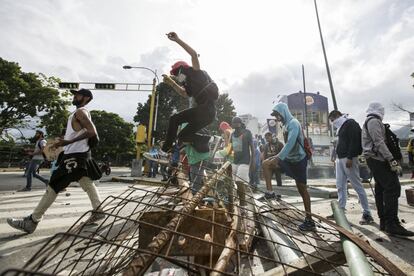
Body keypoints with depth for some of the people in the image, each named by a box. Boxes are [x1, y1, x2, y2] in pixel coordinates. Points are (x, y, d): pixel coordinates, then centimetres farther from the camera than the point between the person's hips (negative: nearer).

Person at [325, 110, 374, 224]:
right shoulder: (341, 127, 21)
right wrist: (338, 158, 16)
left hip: (349, 159, -9)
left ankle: (367, 213, 8)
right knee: (340, 186, 9)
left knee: (357, 186, -2)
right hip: (340, 159, 9)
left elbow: (355, 141, -17)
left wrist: (350, 158, -23)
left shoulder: (351, 124, -7)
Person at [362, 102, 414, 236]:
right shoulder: (374, 121, -8)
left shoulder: (369, 122, 23)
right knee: (393, 188, -12)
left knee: (381, 189, 9)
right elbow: (379, 143, -18)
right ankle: (392, 224, -11)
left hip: (373, 159, 10)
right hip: (378, 159, -10)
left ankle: (384, 221, 14)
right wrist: (392, 160, -20)